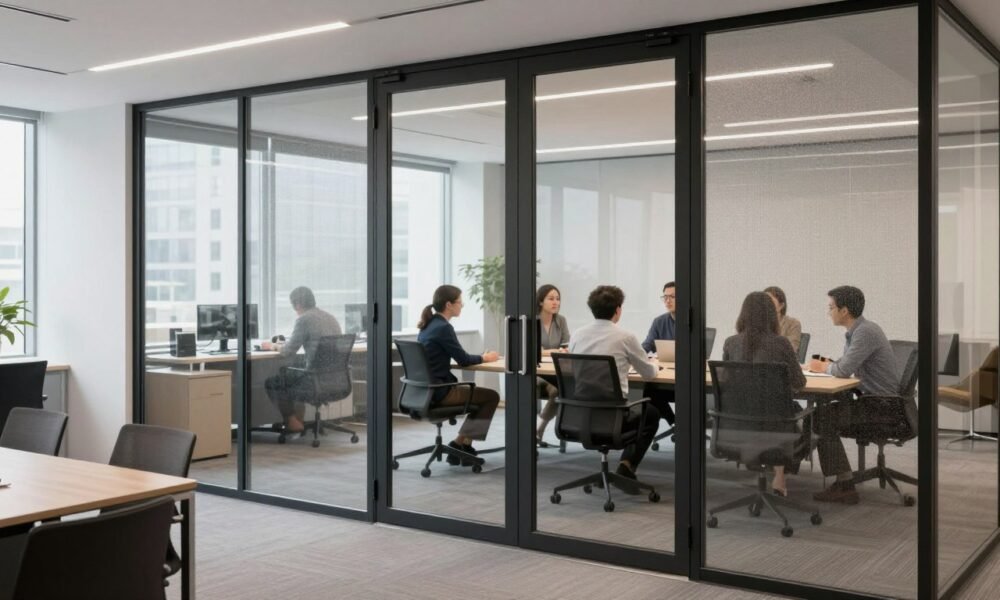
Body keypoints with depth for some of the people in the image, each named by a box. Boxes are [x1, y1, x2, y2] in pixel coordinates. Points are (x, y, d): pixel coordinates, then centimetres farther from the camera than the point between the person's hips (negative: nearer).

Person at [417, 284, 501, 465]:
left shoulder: (428, 325, 11)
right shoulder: (443, 327, -17)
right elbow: (463, 360, -11)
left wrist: (480, 357, 10)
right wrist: (485, 358, 7)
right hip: (438, 391, -9)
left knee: (483, 396, 22)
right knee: (492, 396, 2)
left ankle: (463, 444, 17)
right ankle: (461, 443, 5)